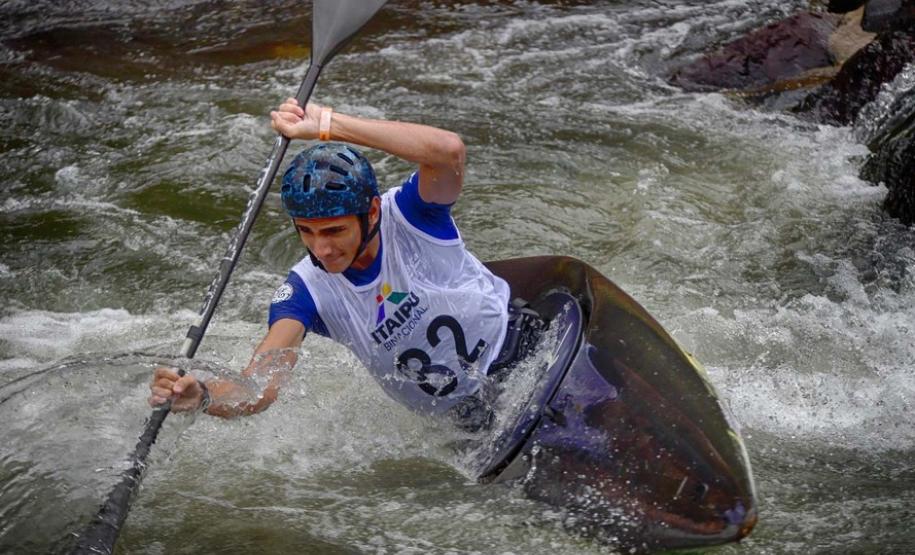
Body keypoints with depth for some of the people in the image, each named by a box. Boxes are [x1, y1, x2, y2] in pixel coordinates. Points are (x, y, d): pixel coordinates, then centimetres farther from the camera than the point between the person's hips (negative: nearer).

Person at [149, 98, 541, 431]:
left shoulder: (409, 215, -21)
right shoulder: (307, 291, -14)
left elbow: (449, 150, -43)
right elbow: (258, 391, -25)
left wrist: (326, 125, -40)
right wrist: (201, 397, -48)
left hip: (520, 340, -2)